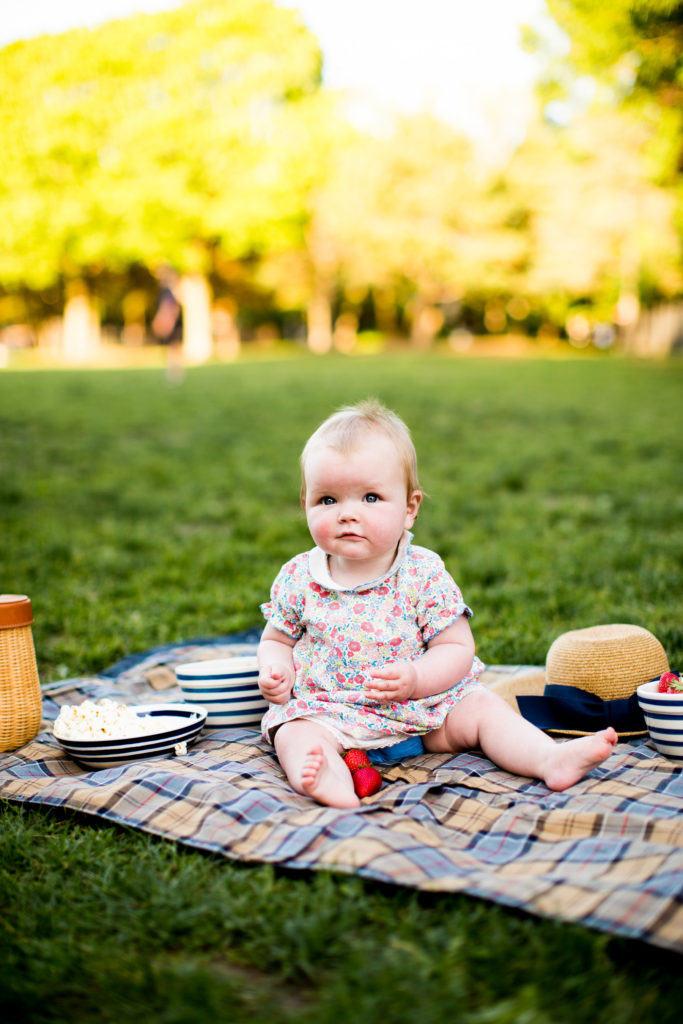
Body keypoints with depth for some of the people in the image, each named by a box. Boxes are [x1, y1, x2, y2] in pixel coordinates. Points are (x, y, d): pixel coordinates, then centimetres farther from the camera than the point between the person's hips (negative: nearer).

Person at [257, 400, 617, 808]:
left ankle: (552, 760, -18)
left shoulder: (425, 575, -9)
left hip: (422, 706, 1)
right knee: (294, 731, -27)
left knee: (482, 706, -13)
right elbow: (277, 639, 11)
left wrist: (415, 679, -27)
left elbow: (457, 648, -8)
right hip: (327, 710, 0)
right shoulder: (298, 578, -3)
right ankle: (327, 779, -52)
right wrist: (276, 669, -12)